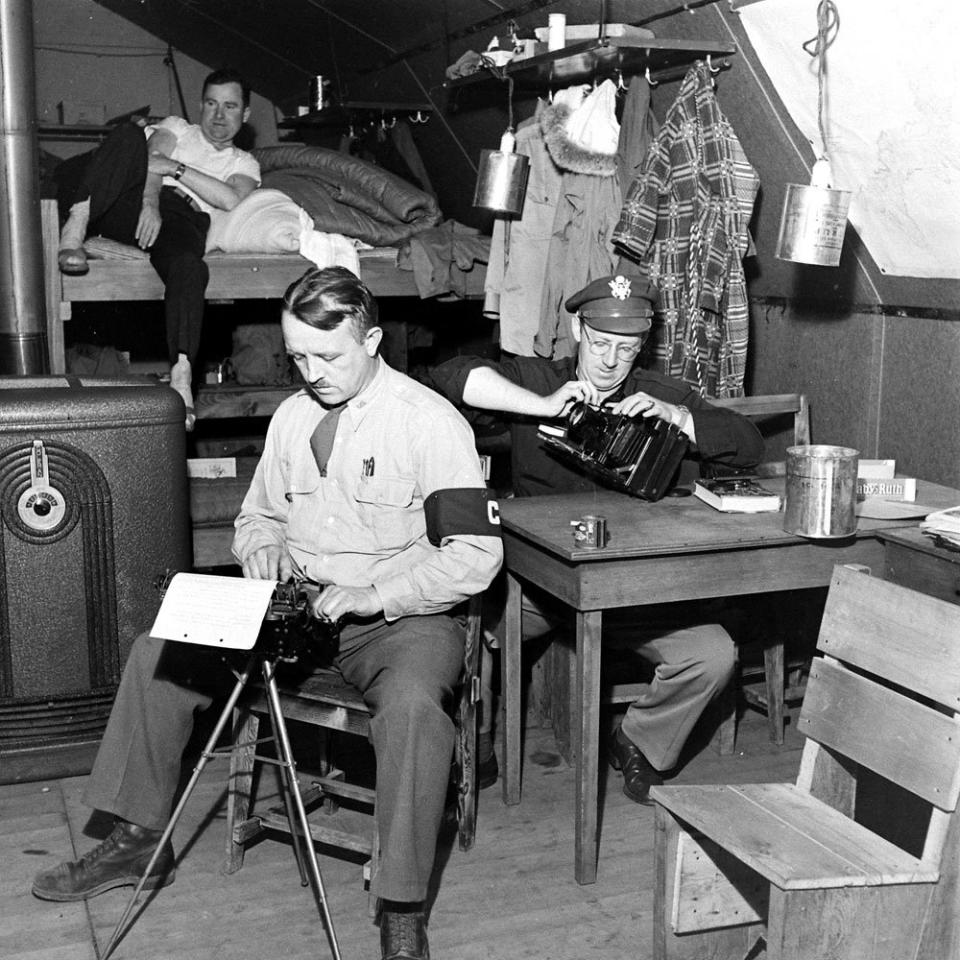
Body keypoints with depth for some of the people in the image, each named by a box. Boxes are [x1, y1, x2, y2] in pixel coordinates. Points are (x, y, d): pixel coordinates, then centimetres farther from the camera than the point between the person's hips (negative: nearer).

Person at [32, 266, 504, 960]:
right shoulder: (291, 416, 9)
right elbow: (258, 514, 24)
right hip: (299, 607, 6)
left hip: (402, 617, -6)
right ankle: (139, 839, 10)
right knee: (157, 652, -3)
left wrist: (378, 595, -23)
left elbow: (477, 553, -16)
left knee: (412, 703, -38)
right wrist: (263, 547, 0)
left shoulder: (432, 422, -12)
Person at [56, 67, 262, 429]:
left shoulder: (244, 164, 30)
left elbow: (231, 199, 5)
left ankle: (181, 373, -53)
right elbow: (152, 160, 8)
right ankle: (77, 223, -43)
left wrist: (175, 168, -4)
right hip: (137, 204, 1)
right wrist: (150, 203, -15)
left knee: (189, 267, -38)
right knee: (130, 134, -28)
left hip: (182, 219, -1)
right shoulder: (177, 128, 31)